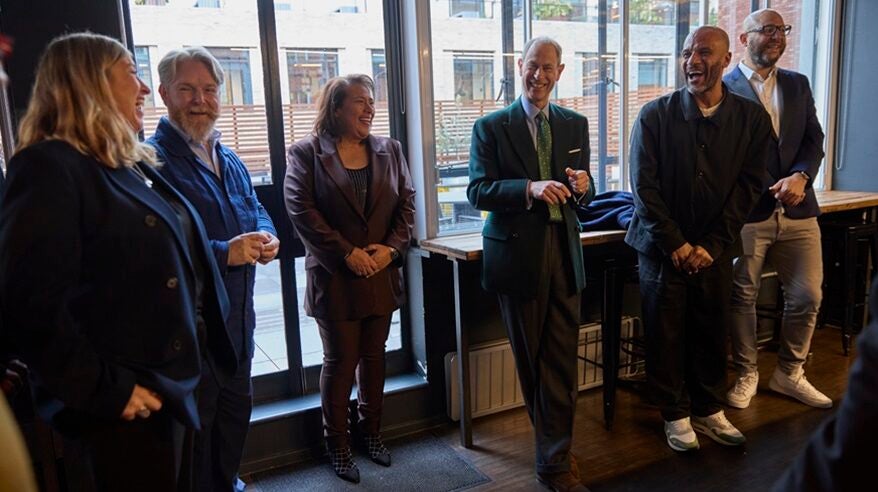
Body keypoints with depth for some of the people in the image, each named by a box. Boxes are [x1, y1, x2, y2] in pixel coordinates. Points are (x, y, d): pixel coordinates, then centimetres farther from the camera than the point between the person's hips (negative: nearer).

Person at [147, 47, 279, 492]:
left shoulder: (230, 161, 12)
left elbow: (256, 212, 18)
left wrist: (266, 237, -5)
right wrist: (223, 253, -30)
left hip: (238, 320, 9)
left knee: (236, 410, 24)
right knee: (194, 426, 8)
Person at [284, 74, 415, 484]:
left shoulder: (389, 150, 8)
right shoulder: (306, 153, -5)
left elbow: (406, 203, 5)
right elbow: (301, 210, -13)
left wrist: (391, 248, -10)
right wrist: (346, 253, -17)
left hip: (381, 274, 4)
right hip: (334, 277, -4)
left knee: (374, 356, 15)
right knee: (340, 362, 5)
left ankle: (371, 430, 33)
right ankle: (337, 444, 22)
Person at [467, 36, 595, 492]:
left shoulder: (575, 124, 8)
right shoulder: (491, 127, -2)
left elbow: (583, 192, 11)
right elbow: (477, 191, -10)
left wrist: (581, 186, -14)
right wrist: (530, 188, -25)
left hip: (563, 251, 2)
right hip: (517, 254, -2)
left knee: (561, 359, 2)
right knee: (529, 359, 12)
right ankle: (555, 447, 33)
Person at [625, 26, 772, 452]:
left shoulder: (752, 118, 0)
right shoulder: (655, 114, -5)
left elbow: (749, 187, -1)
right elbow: (644, 186, -7)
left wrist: (711, 245, -9)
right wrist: (676, 244, -10)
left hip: (714, 248, 2)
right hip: (662, 246, -1)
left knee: (712, 332, 10)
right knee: (665, 334, 5)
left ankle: (709, 409, 29)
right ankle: (676, 414, 21)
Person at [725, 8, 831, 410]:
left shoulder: (798, 84, 15)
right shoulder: (724, 88, -3)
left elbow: (814, 139, 9)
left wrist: (801, 176, -10)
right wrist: (772, 189, -11)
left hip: (797, 210, 5)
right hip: (747, 210, -5)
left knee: (807, 295, 9)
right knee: (742, 296, 5)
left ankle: (789, 374, 27)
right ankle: (746, 375, 22)